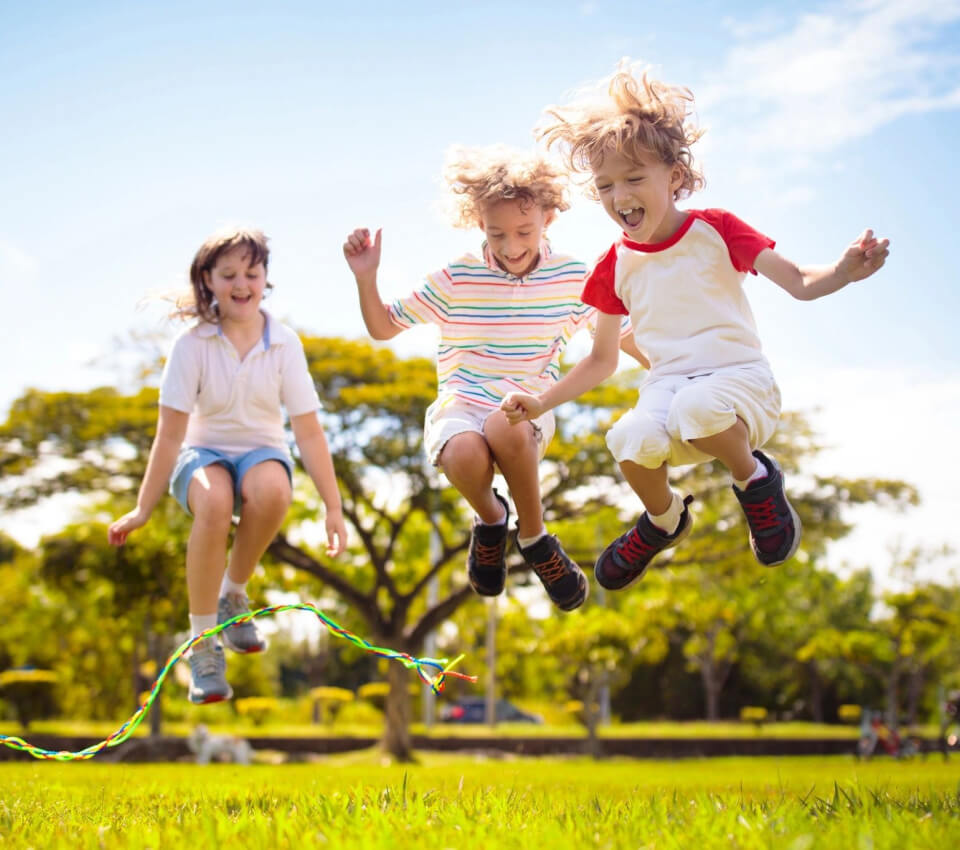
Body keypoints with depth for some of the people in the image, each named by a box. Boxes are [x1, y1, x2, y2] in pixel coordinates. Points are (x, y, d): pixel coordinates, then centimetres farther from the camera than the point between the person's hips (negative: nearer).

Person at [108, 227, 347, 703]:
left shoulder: (284, 343, -7)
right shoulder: (192, 344, -11)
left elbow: (308, 431, -6)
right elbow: (171, 432, -11)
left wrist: (333, 508, -7)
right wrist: (143, 510, -12)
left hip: (261, 453, 1)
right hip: (204, 453, -1)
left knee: (272, 489, -38)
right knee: (214, 502, -38)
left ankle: (233, 595, -10)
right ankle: (202, 643, -23)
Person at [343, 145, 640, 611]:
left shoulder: (570, 277, 1)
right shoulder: (456, 279, -3)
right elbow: (383, 326, 5)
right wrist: (365, 278, -11)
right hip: (461, 402, 0)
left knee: (504, 428, -39)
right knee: (465, 455, -38)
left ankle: (534, 536, -11)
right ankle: (490, 519, 2)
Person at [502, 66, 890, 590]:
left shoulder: (714, 230, 0)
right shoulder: (615, 268, 9)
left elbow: (799, 283, -4)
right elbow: (601, 361, 18)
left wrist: (846, 271, -26)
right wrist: (541, 402, 6)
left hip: (738, 377, -3)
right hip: (666, 386, 3)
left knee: (697, 407, -41)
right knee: (630, 440, -33)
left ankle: (755, 479, -7)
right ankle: (664, 519, 2)